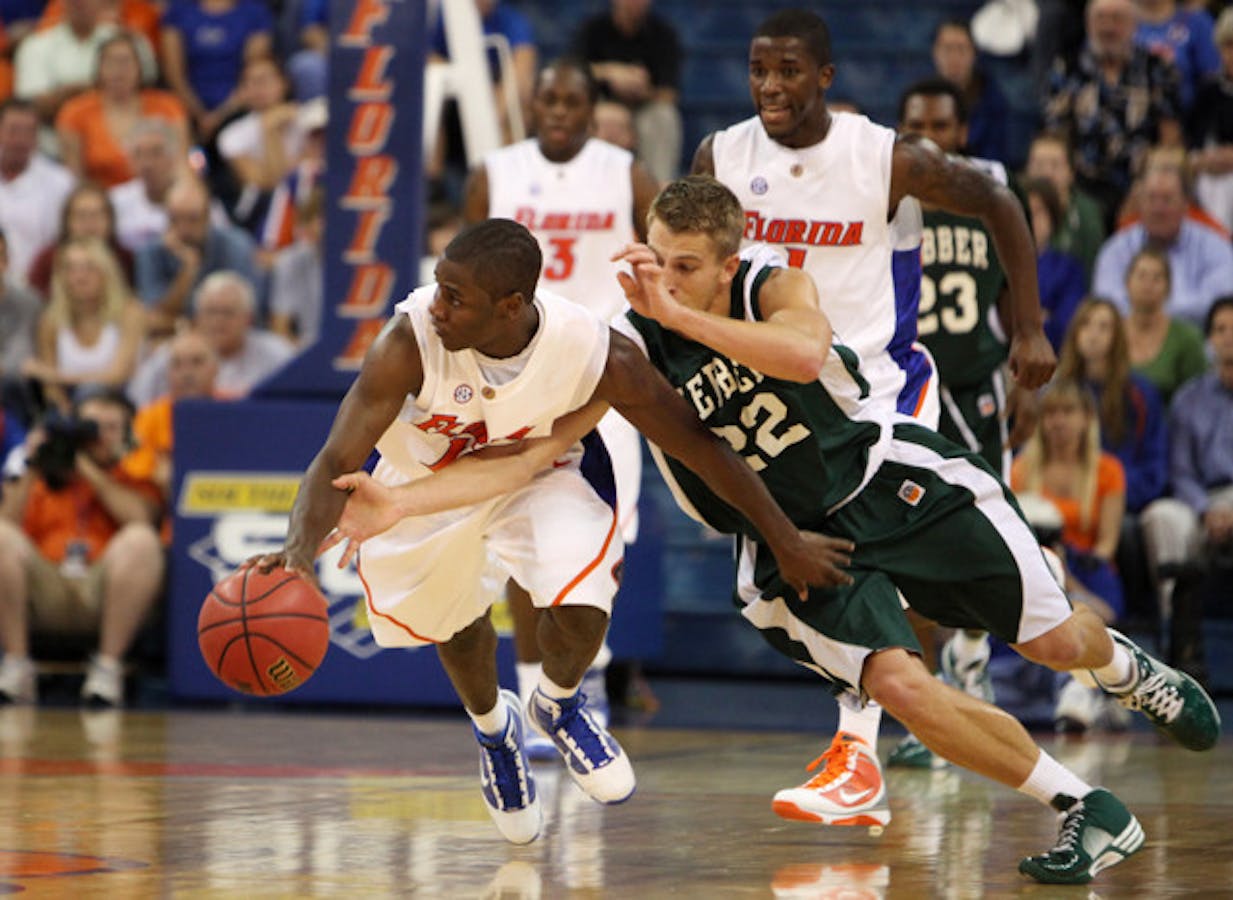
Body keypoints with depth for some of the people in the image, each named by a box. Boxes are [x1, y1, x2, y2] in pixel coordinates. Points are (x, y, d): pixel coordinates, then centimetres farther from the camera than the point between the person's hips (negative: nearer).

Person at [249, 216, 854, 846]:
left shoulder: (598, 355, -35)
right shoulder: (411, 341, -39)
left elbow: (702, 447, -21)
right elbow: (337, 463, -38)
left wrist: (788, 544, -11)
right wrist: (300, 551, -59)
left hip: (536, 472, -1)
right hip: (428, 481, 1)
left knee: (581, 606, -23)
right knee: (455, 625, 18)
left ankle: (556, 705, 14)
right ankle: (492, 729, 54)